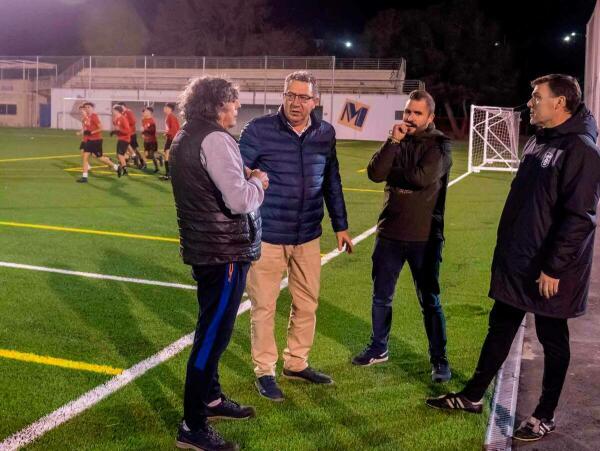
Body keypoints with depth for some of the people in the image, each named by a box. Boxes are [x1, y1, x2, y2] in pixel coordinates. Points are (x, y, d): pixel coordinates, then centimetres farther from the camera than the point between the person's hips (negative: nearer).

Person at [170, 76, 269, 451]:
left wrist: (245, 177, 7)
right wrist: (257, 182, -6)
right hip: (224, 251, -10)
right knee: (213, 334, -3)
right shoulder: (214, 140, -19)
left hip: (204, 248, 10)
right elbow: (239, 200, -25)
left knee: (211, 328, 22)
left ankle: (211, 398, 39)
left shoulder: (187, 138, 12)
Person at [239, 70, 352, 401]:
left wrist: (341, 226, 17)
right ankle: (264, 371, 23)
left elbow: (332, 183, 13)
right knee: (264, 306, 5)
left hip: (308, 237, 5)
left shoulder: (325, 134, 2)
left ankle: (296, 363, 34)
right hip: (267, 237, -4)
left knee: (307, 303, 14)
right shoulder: (259, 130, -11)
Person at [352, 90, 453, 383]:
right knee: (381, 296, 15)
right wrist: (393, 142, -17)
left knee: (429, 301, 5)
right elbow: (375, 173, -9)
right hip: (390, 233, 5)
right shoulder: (397, 140, 6)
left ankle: (439, 359, 19)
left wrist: (393, 170, -9)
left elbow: (423, 178, -25)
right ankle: (379, 348, 33)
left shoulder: (439, 145, -7)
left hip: (425, 237, -4)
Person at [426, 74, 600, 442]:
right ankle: (472, 396, 29)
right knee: (500, 329, 16)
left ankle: (546, 416, 23)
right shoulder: (539, 140, 10)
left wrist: (554, 267, -22)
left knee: (553, 340, 8)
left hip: (548, 270, -8)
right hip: (517, 262, 9)